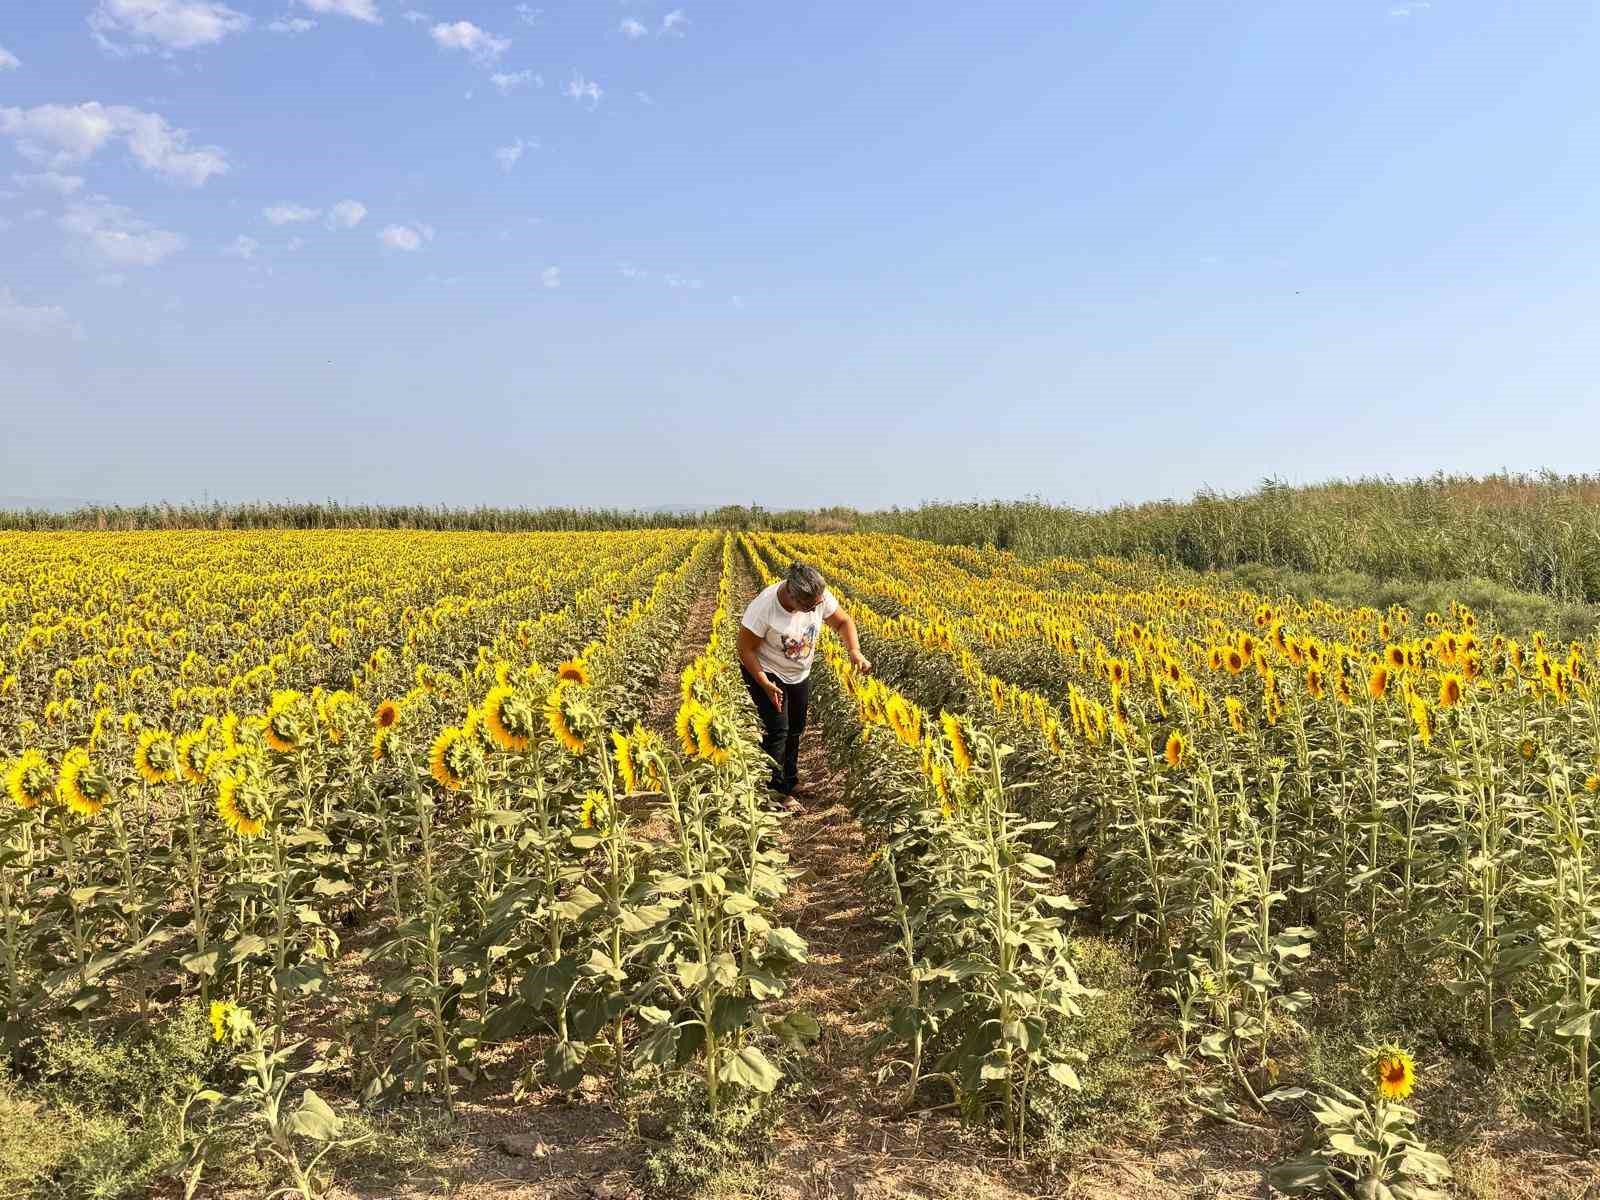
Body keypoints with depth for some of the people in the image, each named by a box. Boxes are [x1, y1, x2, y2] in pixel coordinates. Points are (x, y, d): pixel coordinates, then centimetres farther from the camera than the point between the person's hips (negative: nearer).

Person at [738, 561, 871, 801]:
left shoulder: (820, 596, -23)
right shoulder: (763, 607, -36)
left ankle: (790, 782, 36)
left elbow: (843, 622, -6)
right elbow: (746, 649, -25)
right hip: (764, 673, -6)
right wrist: (766, 685, -31)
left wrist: (855, 651, -22)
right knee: (778, 730, -11)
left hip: (799, 674, 6)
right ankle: (774, 791, 2)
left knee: (796, 729, 17)